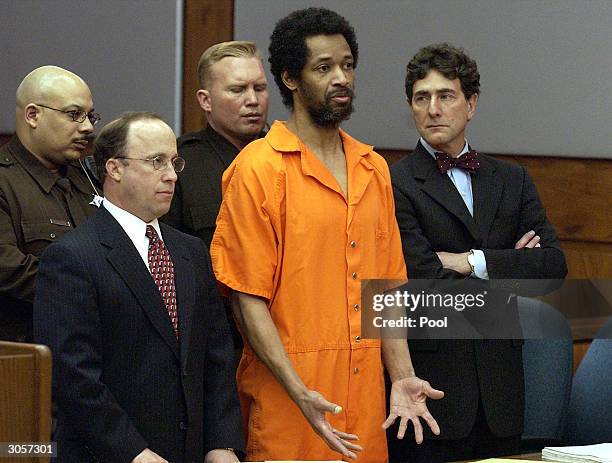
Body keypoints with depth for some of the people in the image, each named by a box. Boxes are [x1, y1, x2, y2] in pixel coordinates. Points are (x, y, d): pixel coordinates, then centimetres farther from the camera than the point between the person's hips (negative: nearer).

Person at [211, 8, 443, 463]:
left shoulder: (374, 169, 12)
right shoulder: (259, 168, -7)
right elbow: (248, 298, -10)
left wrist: (402, 378, 3)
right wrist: (300, 393, -18)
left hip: (365, 393, 5)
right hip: (286, 403, -5)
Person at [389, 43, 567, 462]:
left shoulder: (512, 180, 12)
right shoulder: (396, 184, -5)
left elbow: (554, 263, 2)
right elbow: (423, 280, -15)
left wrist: (475, 262, -10)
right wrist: (507, 267, -2)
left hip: (499, 384, 5)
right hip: (432, 378, -5)